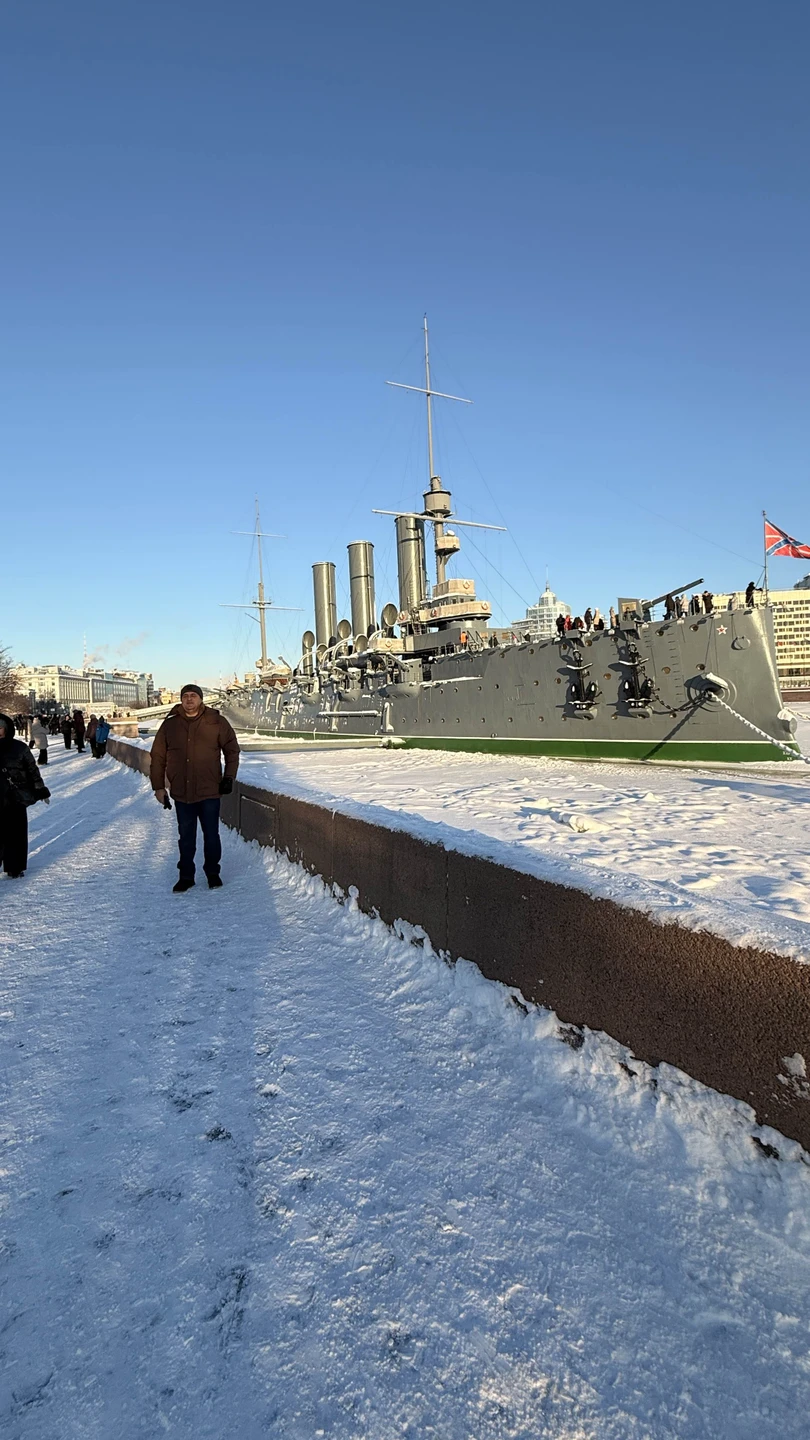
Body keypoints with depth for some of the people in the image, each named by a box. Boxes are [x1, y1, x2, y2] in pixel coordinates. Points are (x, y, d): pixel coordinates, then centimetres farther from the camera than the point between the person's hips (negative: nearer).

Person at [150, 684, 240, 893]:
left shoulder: (216, 722, -4)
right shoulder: (170, 725, 1)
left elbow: (232, 750, 3)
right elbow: (158, 757, 6)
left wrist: (229, 777, -3)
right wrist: (158, 786, 4)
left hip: (209, 791, -1)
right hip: (181, 793, 2)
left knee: (211, 835, 8)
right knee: (186, 837, 12)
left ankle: (213, 873, 26)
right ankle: (186, 876, 25)